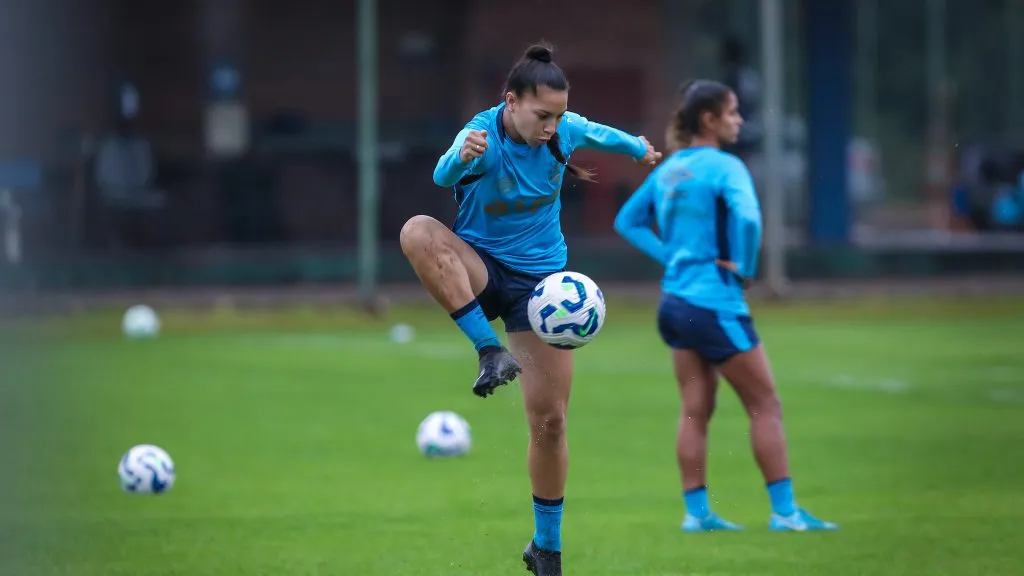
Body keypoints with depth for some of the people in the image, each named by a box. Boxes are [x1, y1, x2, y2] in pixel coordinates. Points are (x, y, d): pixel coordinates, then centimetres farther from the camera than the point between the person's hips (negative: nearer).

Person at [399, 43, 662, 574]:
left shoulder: (567, 130, -10)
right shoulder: (482, 136, -24)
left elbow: (600, 134, 15)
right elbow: (444, 174, -47)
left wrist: (638, 147, 36)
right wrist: (462, 157, -71)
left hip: (540, 280, 3)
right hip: (479, 268, -3)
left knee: (549, 419, 0)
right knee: (417, 232, -37)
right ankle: (490, 350, -34)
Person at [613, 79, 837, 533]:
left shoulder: (668, 169, 10)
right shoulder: (724, 167, -13)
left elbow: (627, 221, 18)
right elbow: (747, 218, -30)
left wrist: (669, 255, 10)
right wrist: (745, 269, -15)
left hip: (674, 302, 8)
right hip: (715, 304, -8)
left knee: (696, 410, 10)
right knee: (765, 405, 0)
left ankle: (696, 511, 9)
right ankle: (784, 511, 0)